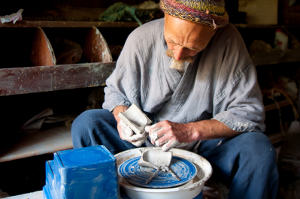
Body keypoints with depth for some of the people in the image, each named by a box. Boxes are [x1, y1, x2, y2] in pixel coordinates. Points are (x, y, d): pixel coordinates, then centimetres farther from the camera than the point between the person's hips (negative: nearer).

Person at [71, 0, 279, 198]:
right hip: (146, 134, 2)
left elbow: (249, 111, -18)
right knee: (85, 124, -18)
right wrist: (122, 117, -20)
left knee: (259, 150, -29)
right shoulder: (140, 39, -14)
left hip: (205, 139, -1)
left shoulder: (228, 40, -19)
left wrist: (189, 131, -28)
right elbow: (115, 90, 2)